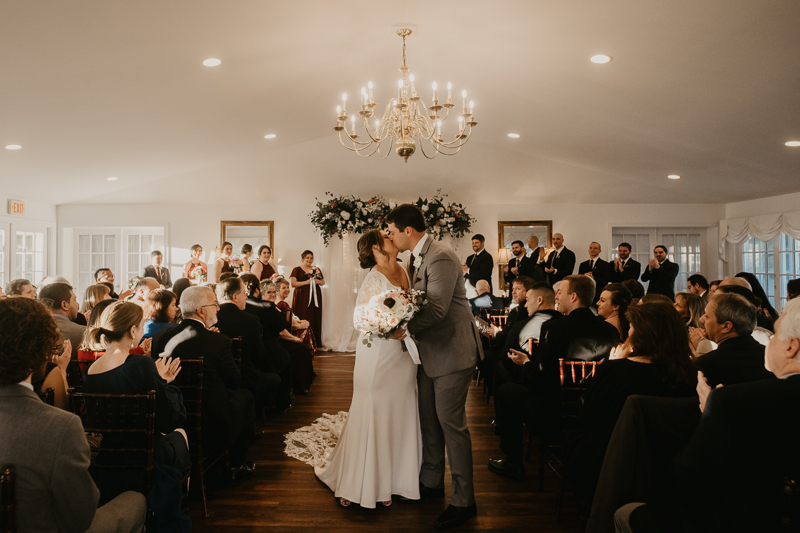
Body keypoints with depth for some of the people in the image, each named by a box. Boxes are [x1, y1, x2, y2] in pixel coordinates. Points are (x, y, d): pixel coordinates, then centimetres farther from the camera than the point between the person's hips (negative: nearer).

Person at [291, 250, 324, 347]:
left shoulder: (316, 269, 16)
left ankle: (315, 343, 5)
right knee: (303, 320, -9)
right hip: (302, 298, -4)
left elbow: (323, 282, 18)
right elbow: (293, 284, -7)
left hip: (315, 297, 4)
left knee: (315, 319, 1)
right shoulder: (297, 270, 3)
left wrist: (317, 281, -3)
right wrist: (307, 282, -14)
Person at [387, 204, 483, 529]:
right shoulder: (416, 259, 11)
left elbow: (436, 309, -26)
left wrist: (404, 327, -25)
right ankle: (431, 483, 34)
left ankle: (463, 501, 9)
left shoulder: (441, 258, -20)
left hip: (452, 351, -10)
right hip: (429, 352, 10)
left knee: (451, 423, -4)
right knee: (428, 420, 17)